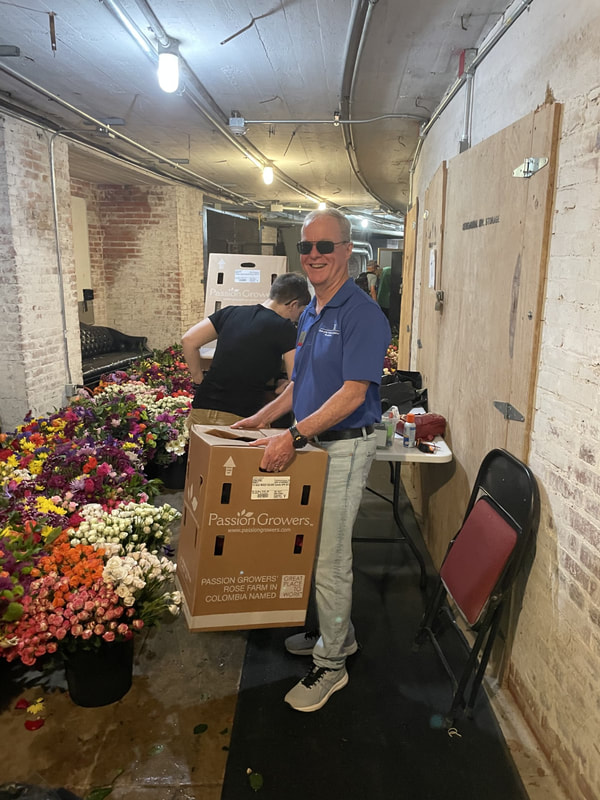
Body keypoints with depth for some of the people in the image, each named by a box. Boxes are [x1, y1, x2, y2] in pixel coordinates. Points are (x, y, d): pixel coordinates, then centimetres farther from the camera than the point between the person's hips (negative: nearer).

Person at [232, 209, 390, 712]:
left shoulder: (361, 314, -17)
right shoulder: (310, 314, 12)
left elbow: (352, 393, -23)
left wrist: (294, 436, -27)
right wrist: (261, 419, 13)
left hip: (344, 447, -9)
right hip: (311, 443, 9)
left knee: (330, 560, 1)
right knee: (320, 548, 19)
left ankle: (330, 665, 20)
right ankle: (339, 634, 39)